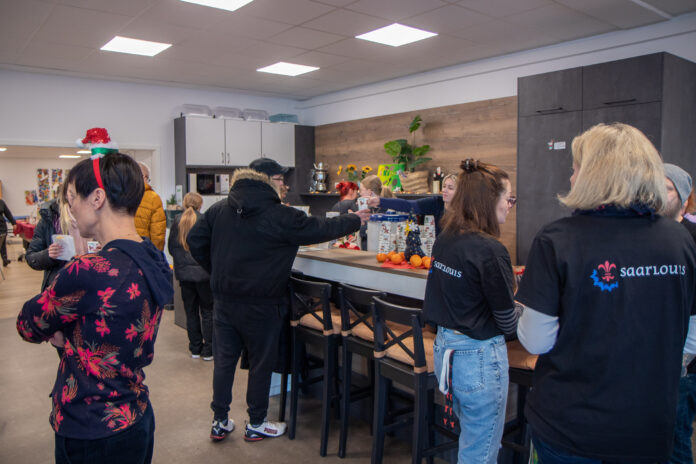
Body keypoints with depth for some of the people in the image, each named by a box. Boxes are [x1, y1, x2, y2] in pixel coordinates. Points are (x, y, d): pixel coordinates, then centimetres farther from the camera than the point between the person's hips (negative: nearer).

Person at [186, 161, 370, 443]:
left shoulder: (219, 210, 0)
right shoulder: (280, 217, -16)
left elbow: (195, 241, 5)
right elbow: (322, 229, -8)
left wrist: (217, 272, 14)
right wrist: (355, 220, 7)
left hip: (223, 300, 5)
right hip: (260, 304, -5)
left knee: (224, 359, 15)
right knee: (261, 363, 11)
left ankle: (219, 422, 28)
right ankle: (256, 424, 26)